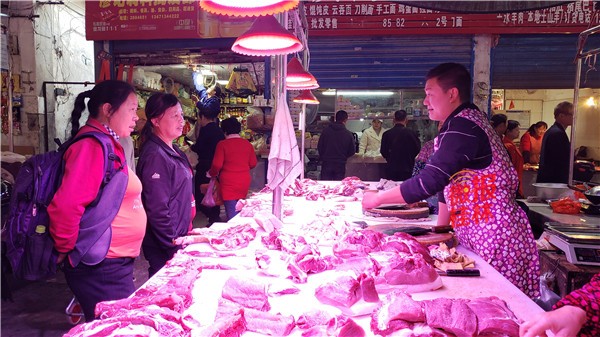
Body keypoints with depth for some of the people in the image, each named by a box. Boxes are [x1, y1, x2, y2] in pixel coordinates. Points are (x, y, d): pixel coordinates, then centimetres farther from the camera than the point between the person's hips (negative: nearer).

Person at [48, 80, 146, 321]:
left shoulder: (107, 145, 12)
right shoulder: (92, 147, -19)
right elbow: (66, 206, -29)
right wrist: (66, 249, -15)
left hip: (115, 265, 9)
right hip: (101, 269, -9)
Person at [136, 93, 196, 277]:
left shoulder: (175, 151, 11)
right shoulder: (155, 155, -20)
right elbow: (158, 210, -23)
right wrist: (174, 245, -19)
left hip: (179, 237, 9)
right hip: (164, 249, -9)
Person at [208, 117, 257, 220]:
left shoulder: (222, 144, -9)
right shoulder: (247, 144, 3)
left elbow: (217, 165, -10)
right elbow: (253, 164, 7)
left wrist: (212, 173, 10)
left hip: (228, 182, -5)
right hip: (245, 182, 5)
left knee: (232, 215, -2)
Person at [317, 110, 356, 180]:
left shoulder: (326, 131, -3)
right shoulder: (348, 134, -6)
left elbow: (319, 146, 1)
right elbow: (352, 151, 1)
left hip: (326, 164, 1)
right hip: (340, 164, -1)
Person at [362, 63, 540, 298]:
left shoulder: (463, 127, -17)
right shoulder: (465, 122, 16)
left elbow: (428, 182, -23)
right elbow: (446, 180, 16)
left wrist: (379, 198, -13)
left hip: (493, 232, -10)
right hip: (476, 232, 10)